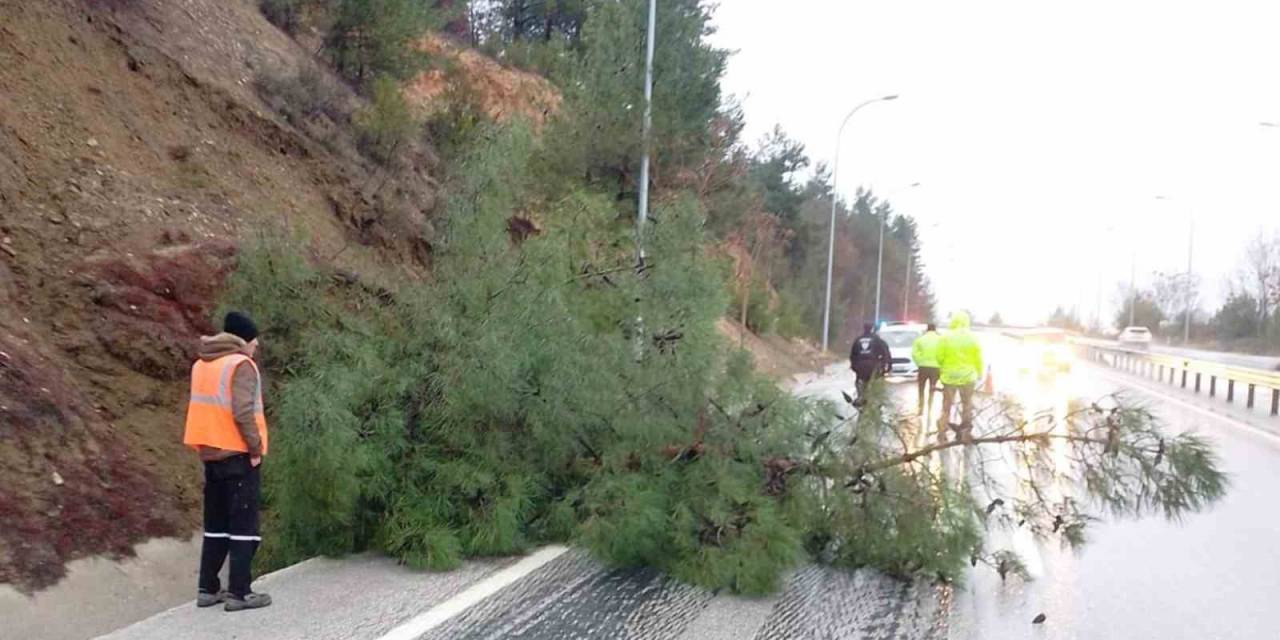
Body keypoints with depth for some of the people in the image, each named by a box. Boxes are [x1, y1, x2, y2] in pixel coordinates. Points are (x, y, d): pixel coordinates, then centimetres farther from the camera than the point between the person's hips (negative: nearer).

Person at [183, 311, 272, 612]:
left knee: (216, 524, 15)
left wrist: (228, 445, 14)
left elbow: (205, 408, 13)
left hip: (210, 453, 8)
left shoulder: (202, 365, 13)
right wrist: (256, 447, -13)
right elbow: (243, 412, -21)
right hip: (237, 454, -8)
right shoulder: (240, 364, -12)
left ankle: (207, 589, 17)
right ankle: (239, 592, -2)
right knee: (244, 524, -2)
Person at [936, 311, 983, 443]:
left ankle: (942, 433, 5)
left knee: (946, 406, 8)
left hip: (949, 376, 0)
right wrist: (979, 373, 13)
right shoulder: (972, 338, -5)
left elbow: (939, 357, -6)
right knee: (967, 405, 13)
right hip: (967, 376, 0)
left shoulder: (945, 338, -8)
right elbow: (978, 358, -2)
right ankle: (965, 433, 13)